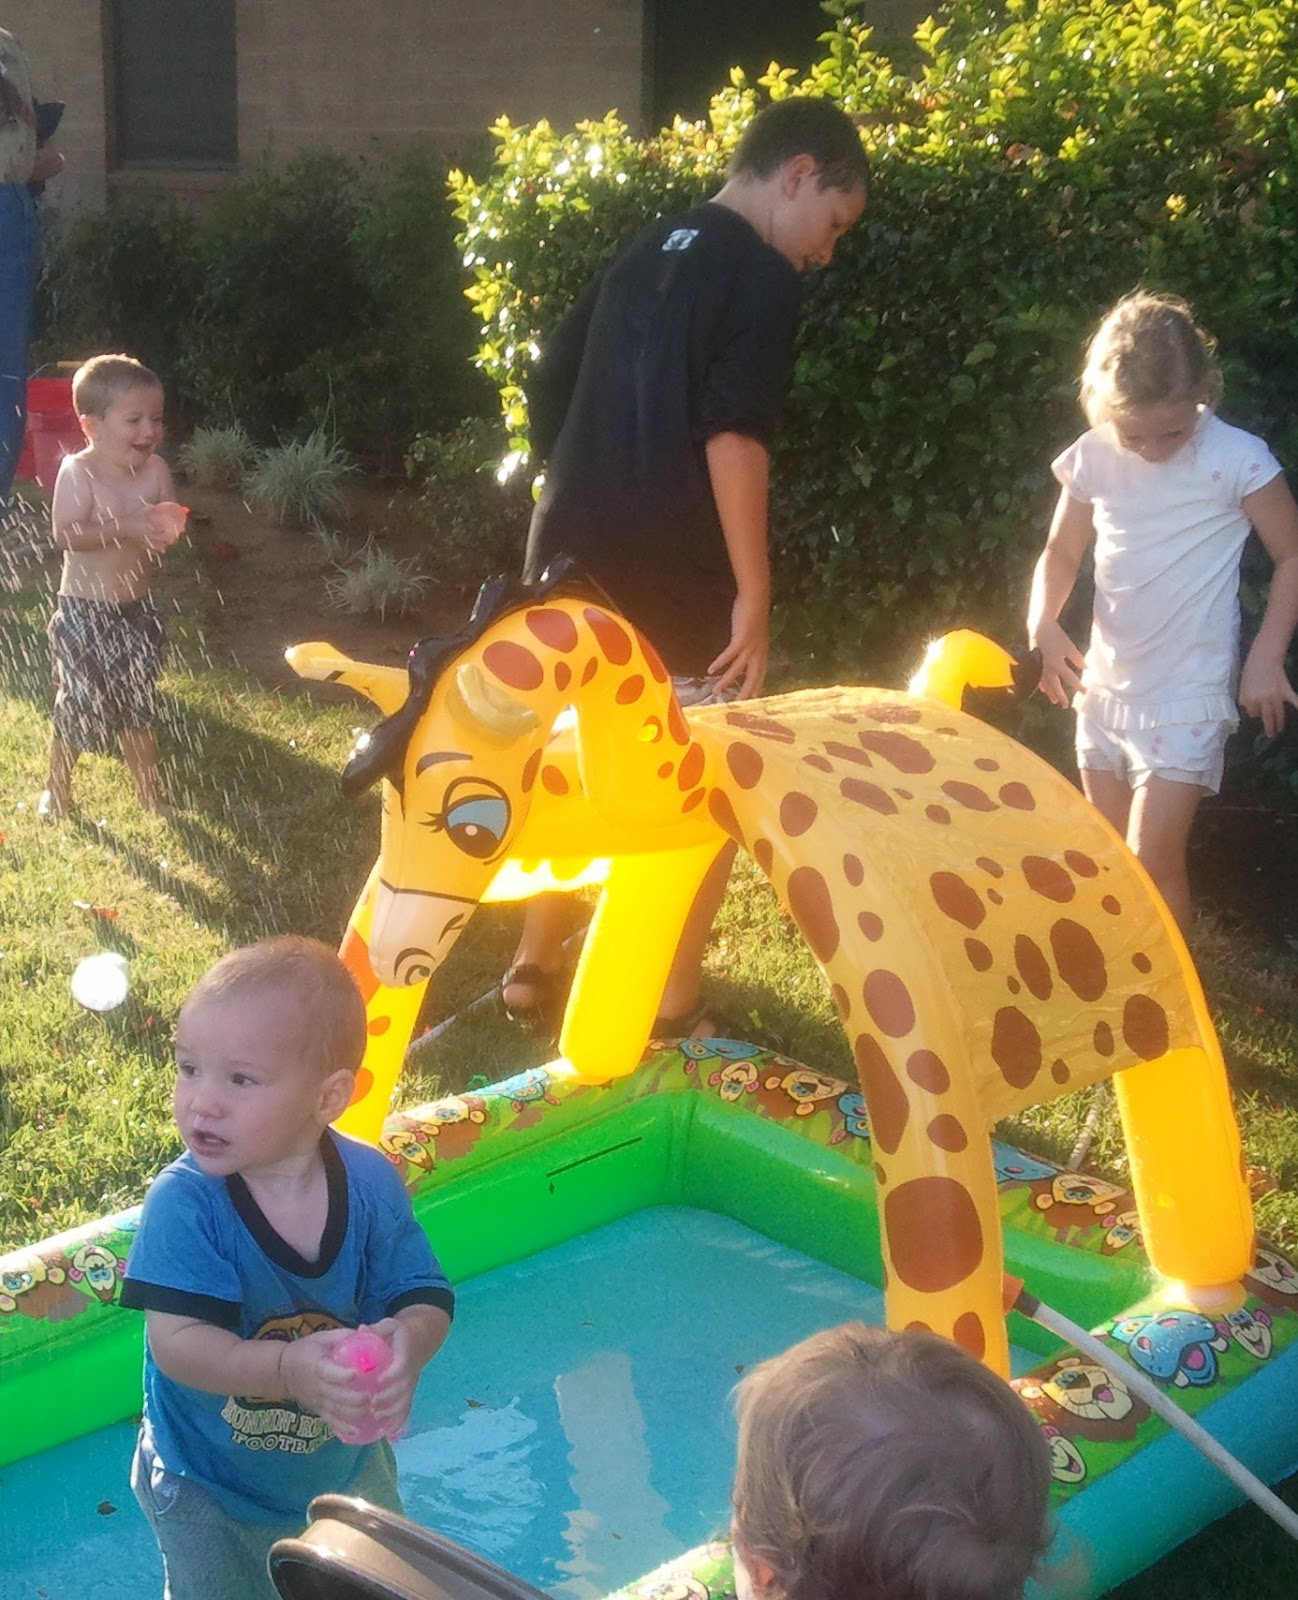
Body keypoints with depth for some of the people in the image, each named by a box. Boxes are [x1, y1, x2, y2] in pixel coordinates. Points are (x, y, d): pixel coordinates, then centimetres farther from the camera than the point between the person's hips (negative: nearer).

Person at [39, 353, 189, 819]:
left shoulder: (155, 469, -4)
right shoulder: (78, 471, -17)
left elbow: (168, 522, -1)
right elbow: (66, 534, -27)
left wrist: (168, 526, -25)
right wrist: (126, 528, -35)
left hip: (137, 610, 4)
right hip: (84, 612, -4)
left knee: (139, 708, 17)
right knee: (76, 708, 7)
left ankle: (150, 794, 30)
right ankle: (57, 791, 28)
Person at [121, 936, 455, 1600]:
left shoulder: (370, 1183, -19)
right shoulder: (184, 1202, -28)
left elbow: (425, 1296, -16)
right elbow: (178, 1342, -34)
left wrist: (410, 1339, -41)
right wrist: (290, 1368, -50)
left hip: (346, 1467, 3)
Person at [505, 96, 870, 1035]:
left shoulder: (646, 254, 16)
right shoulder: (764, 277, -8)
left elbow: (549, 389, 20)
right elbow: (734, 434, -20)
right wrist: (754, 592, -17)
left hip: (574, 564, 7)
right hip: (677, 584, -7)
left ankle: (536, 967, 30)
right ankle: (674, 1009, 12)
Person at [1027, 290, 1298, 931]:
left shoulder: (1238, 460, -15)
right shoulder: (1093, 459, -4)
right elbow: (1062, 551, 9)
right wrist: (1043, 625, -8)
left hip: (1186, 695, -5)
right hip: (1104, 686, 5)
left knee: (1153, 859, -10)